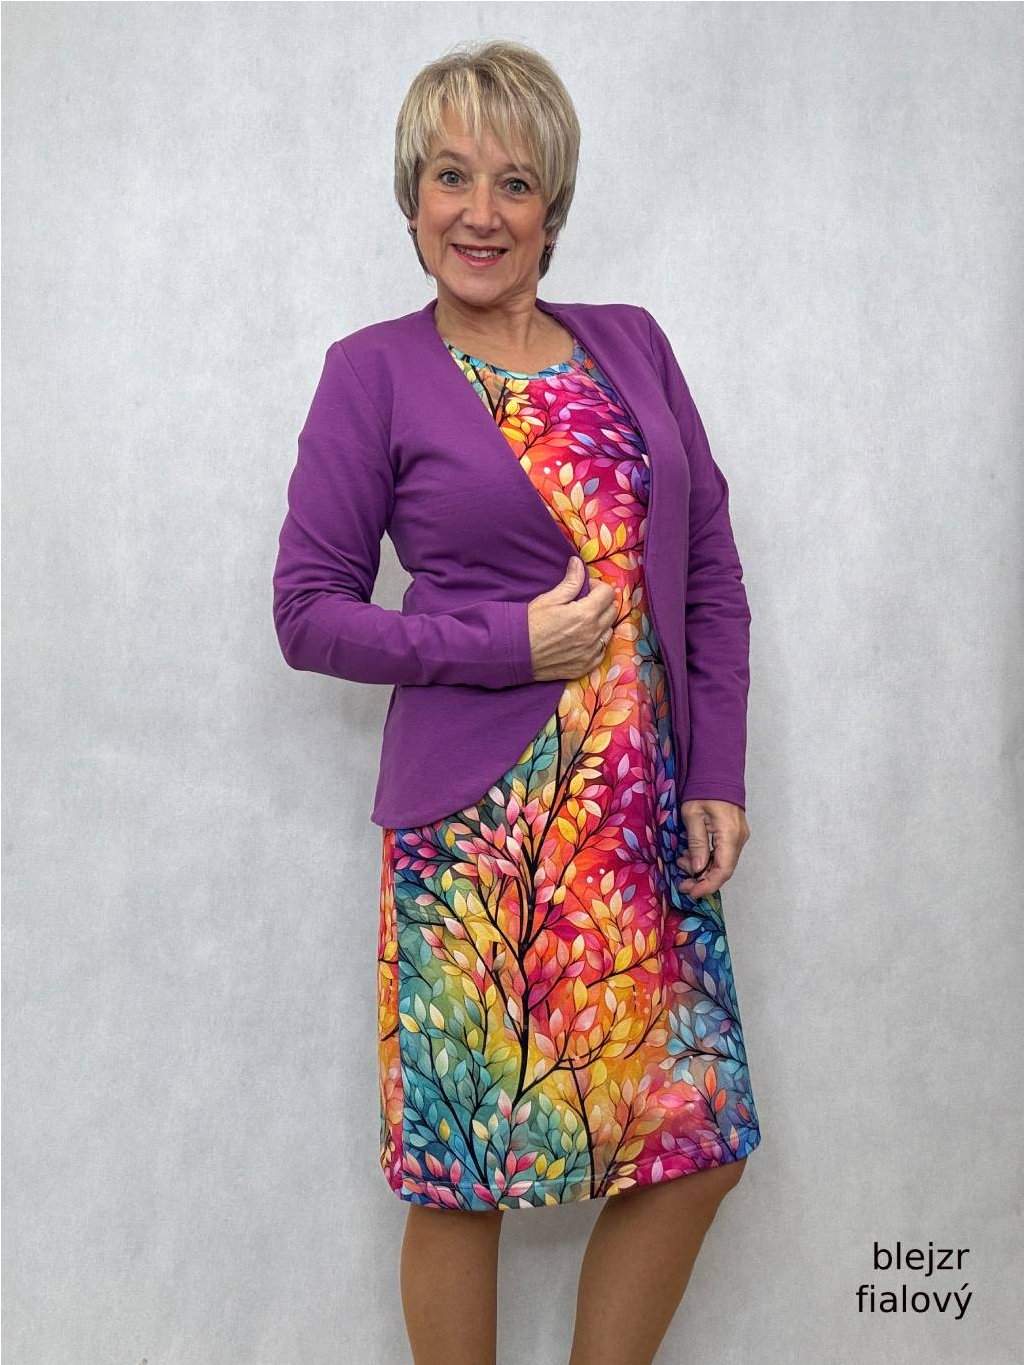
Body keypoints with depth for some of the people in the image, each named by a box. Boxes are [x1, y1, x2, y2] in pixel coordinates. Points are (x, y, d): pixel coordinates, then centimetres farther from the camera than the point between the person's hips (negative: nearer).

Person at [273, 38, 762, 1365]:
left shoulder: (633, 344, 10)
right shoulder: (374, 372, -1)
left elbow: (711, 573, 11)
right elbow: (308, 609, -2)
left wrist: (717, 776, 3)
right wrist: (513, 644, -11)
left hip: (650, 812, 4)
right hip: (476, 823, -4)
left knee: (698, 1146, 7)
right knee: (467, 1174, 4)